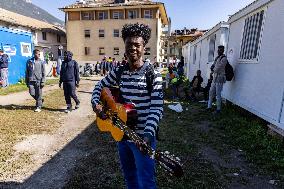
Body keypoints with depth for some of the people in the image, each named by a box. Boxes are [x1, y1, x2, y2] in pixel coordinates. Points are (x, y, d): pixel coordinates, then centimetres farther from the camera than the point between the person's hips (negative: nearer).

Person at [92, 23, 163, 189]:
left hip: (142, 137, -5)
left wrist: (148, 135, -31)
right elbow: (100, 86, 16)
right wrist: (96, 103, -2)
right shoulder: (119, 72, 1)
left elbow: (157, 108, -20)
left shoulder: (153, 75, -15)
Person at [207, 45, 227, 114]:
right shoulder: (217, 58, 16)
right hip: (214, 78, 9)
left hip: (219, 78, -9)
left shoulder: (224, 58, -13)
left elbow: (217, 69, -17)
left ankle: (218, 109, 6)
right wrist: (212, 68, -5)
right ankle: (209, 106, 26)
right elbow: (212, 66, 17)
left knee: (218, 94, -4)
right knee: (211, 92, 14)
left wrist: (213, 69, 3)